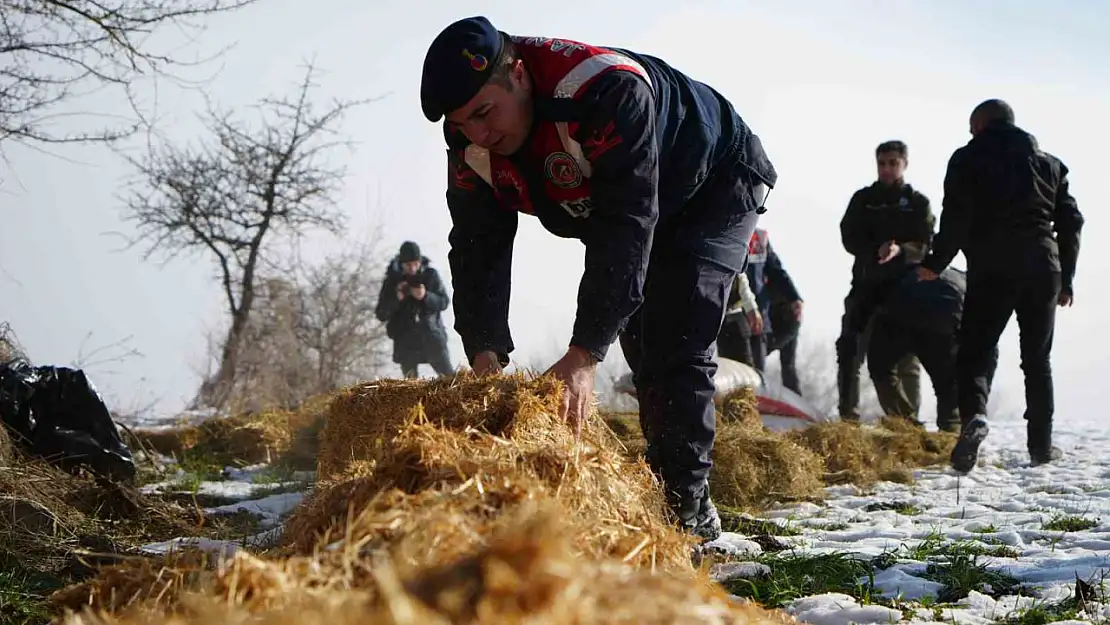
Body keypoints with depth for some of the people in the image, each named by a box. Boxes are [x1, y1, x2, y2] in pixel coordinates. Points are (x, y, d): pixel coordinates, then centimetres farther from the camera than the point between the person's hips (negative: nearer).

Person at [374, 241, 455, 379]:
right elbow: (381, 315, 1)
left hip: (431, 336, 0)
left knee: (450, 377, -4)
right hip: (405, 341, 0)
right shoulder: (392, 280, 1)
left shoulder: (431, 275, 2)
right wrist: (396, 299, -17)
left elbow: (444, 302, 2)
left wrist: (426, 296, -18)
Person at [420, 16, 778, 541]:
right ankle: (663, 481, 20)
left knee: (674, 344, -18)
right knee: (640, 348, 8)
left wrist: (584, 355, -49)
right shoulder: (472, 144, -20)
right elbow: (478, 250, -20)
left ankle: (686, 507, -16)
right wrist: (484, 356, -34)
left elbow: (624, 229, -45)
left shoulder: (608, 90, -43)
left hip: (715, 188, -7)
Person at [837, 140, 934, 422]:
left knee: (906, 358, 0)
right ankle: (848, 415, -3)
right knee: (850, 351, -7)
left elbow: (925, 245, -5)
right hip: (866, 284, 1)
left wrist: (900, 251, -26)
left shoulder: (918, 202, 6)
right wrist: (875, 252, -18)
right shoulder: (863, 199, 10)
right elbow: (849, 238, 0)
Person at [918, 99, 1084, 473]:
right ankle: (1041, 445, 11)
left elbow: (956, 217, -8)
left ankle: (973, 415, -29)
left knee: (974, 352, -2)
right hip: (1042, 267, 3)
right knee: (1037, 358, 13)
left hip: (991, 270, -3)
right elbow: (1070, 221, 13)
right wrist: (1066, 278, 17)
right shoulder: (1050, 163, 17)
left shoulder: (969, 159, 4)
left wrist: (935, 263, -1)